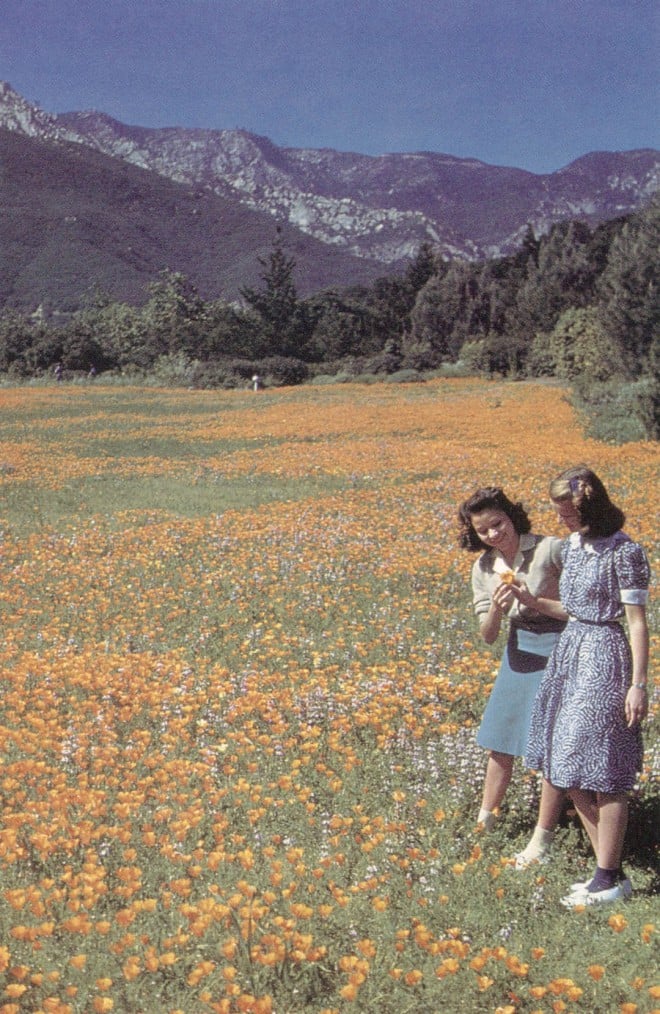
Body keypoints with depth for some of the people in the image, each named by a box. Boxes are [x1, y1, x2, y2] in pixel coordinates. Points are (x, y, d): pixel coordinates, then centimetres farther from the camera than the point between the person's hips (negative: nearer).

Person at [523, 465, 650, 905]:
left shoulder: (624, 552, -14)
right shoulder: (572, 546, 10)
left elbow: (637, 621, -13)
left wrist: (639, 684, -15)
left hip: (604, 657, -9)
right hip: (569, 652, 9)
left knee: (601, 773, -3)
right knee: (570, 769, 10)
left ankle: (610, 880, 7)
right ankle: (609, 865, 20)